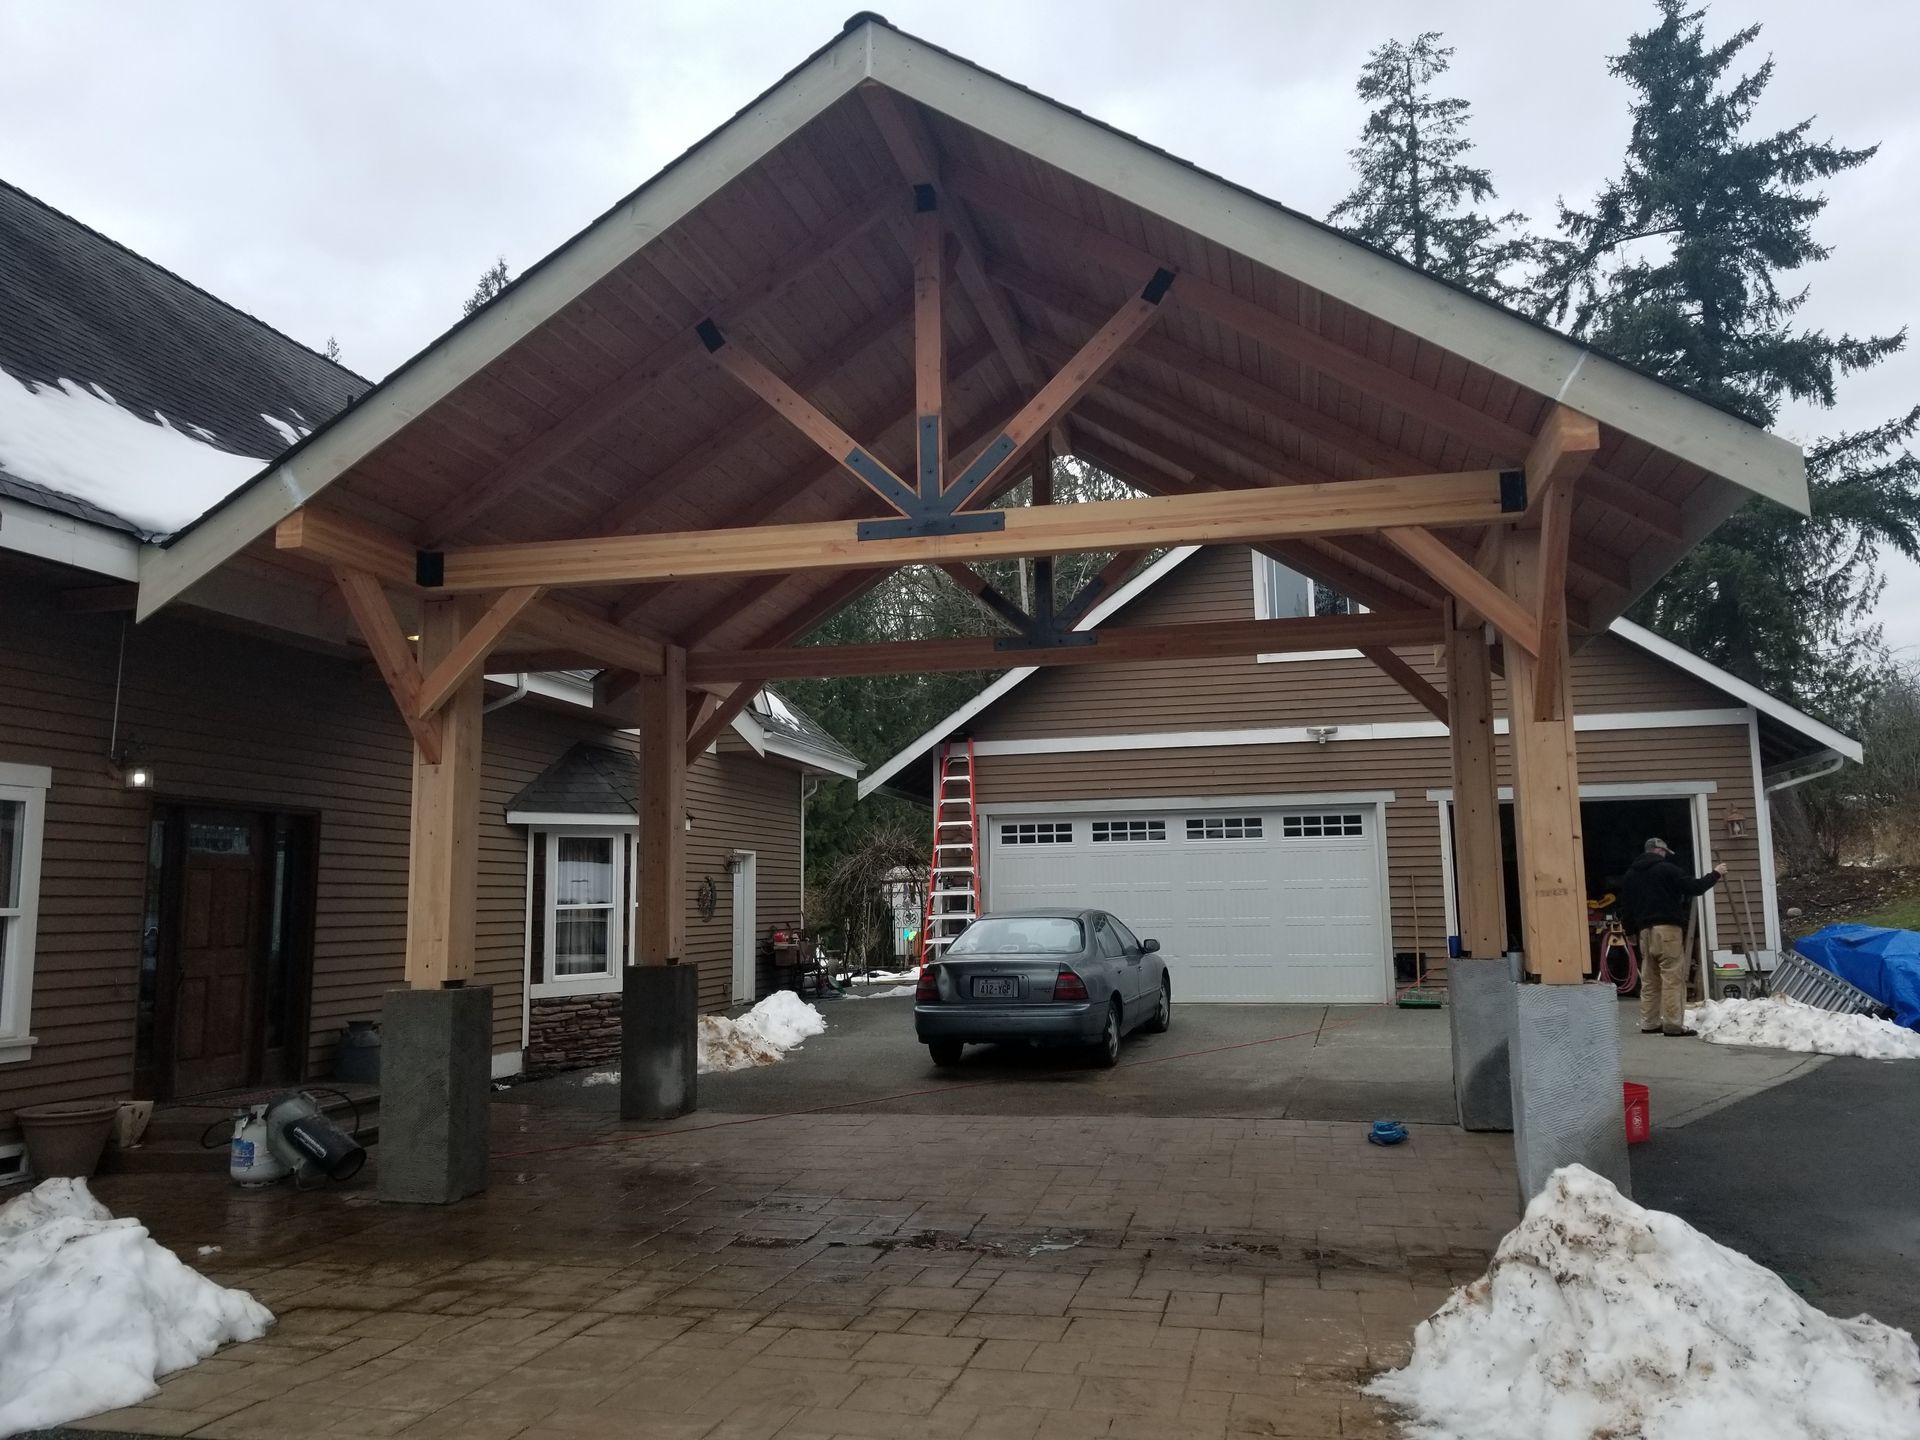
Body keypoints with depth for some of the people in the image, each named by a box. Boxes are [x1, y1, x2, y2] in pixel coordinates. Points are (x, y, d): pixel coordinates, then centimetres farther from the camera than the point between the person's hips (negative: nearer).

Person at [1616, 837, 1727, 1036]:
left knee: (1649, 979, 10)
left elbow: (1626, 908, 16)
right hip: (1668, 929, -6)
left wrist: (1633, 928, 23)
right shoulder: (1667, 869, -2)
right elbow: (1695, 887, -4)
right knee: (1673, 977, -6)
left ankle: (1649, 1023, 12)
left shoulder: (1630, 875, 16)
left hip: (1645, 930, 6)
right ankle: (1673, 1024, -9)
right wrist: (1715, 874, 10)